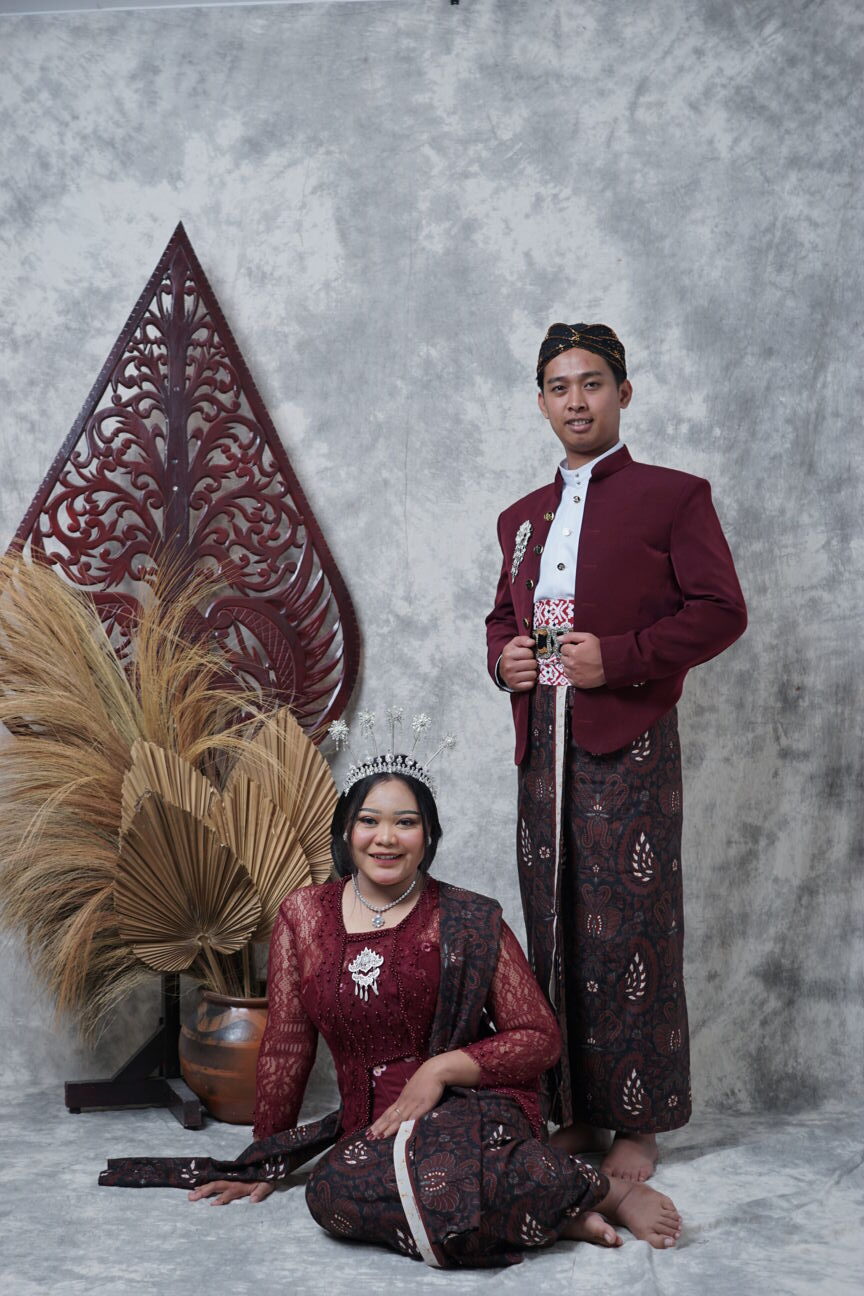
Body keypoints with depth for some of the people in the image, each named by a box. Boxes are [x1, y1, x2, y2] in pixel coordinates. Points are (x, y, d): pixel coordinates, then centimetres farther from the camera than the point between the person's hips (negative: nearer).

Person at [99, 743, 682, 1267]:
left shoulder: (470, 922, 0)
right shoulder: (305, 916, 8)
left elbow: (540, 1037, 0)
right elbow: (286, 1045, 13)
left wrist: (441, 1069, -13)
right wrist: (264, 1165, 15)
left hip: (475, 1105, -3)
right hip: (371, 1127, 4)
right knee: (334, 1192, -33)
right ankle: (543, 1205, -17)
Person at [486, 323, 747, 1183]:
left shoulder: (673, 496, 2)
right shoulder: (522, 518, 20)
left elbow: (721, 610, -4)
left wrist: (620, 655, -15)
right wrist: (504, 657, 5)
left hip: (628, 746, -5)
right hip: (542, 747, 6)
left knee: (629, 933, -3)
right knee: (553, 933, 8)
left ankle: (638, 1123, 10)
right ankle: (573, 1114, 20)